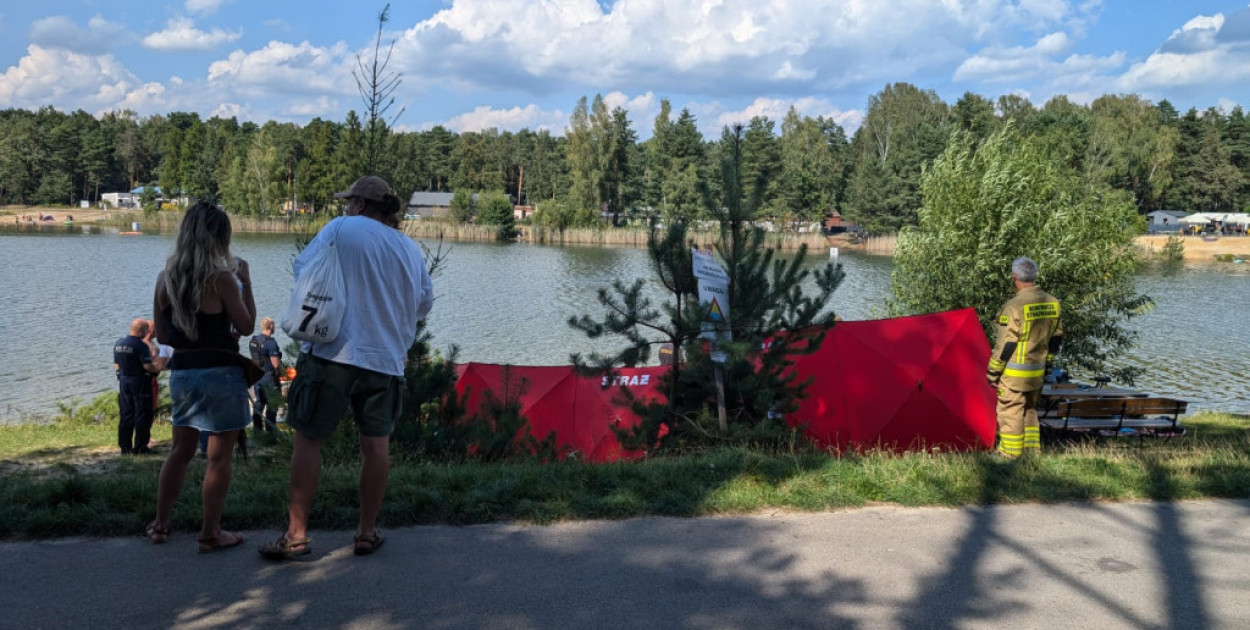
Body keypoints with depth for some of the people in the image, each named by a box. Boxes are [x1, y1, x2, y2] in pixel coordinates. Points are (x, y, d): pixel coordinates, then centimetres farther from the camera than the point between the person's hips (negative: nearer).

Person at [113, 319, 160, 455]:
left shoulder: (118, 344, 7)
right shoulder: (141, 345, -16)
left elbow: (116, 365, 13)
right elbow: (148, 366, -21)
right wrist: (157, 369, -2)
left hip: (123, 381, 7)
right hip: (139, 382, -7)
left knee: (125, 415, 12)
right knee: (142, 415, 0)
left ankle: (125, 447, 14)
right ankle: (140, 447, 0)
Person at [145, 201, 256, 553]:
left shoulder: (165, 278, 3)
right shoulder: (221, 277, -14)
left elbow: (162, 335, 9)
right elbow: (247, 326, -7)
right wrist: (246, 283, 0)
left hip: (181, 372, 6)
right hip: (220, 374, -6)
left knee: (181, 450, 20)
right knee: (219, 457, 3)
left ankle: (159, 525, 28)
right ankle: (210, 535, 9)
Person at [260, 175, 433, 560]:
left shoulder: (342, 228, -1)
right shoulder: (411, 249, 12)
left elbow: (303, 269, 2)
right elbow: (424, 304, 18)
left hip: (334, 352, -4)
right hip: (386, 359, 4)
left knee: (308, 439, 5)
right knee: (376, 444, 11)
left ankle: (297, 534, 6)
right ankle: (367, 532, 18)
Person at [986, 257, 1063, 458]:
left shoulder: (1015, 306, -20)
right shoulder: (1052, 303, 4)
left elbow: (1005, 344, -18)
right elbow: (1056, 338, 13)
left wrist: (993, 372, -9)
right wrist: (1046, 363, 24)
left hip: (1014, 373, -7)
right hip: (1037, 372, 7)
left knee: (1010, 412, 2)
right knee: (1029, 410, 21)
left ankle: (1009, 454, 7)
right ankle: (1032, 449, 26)